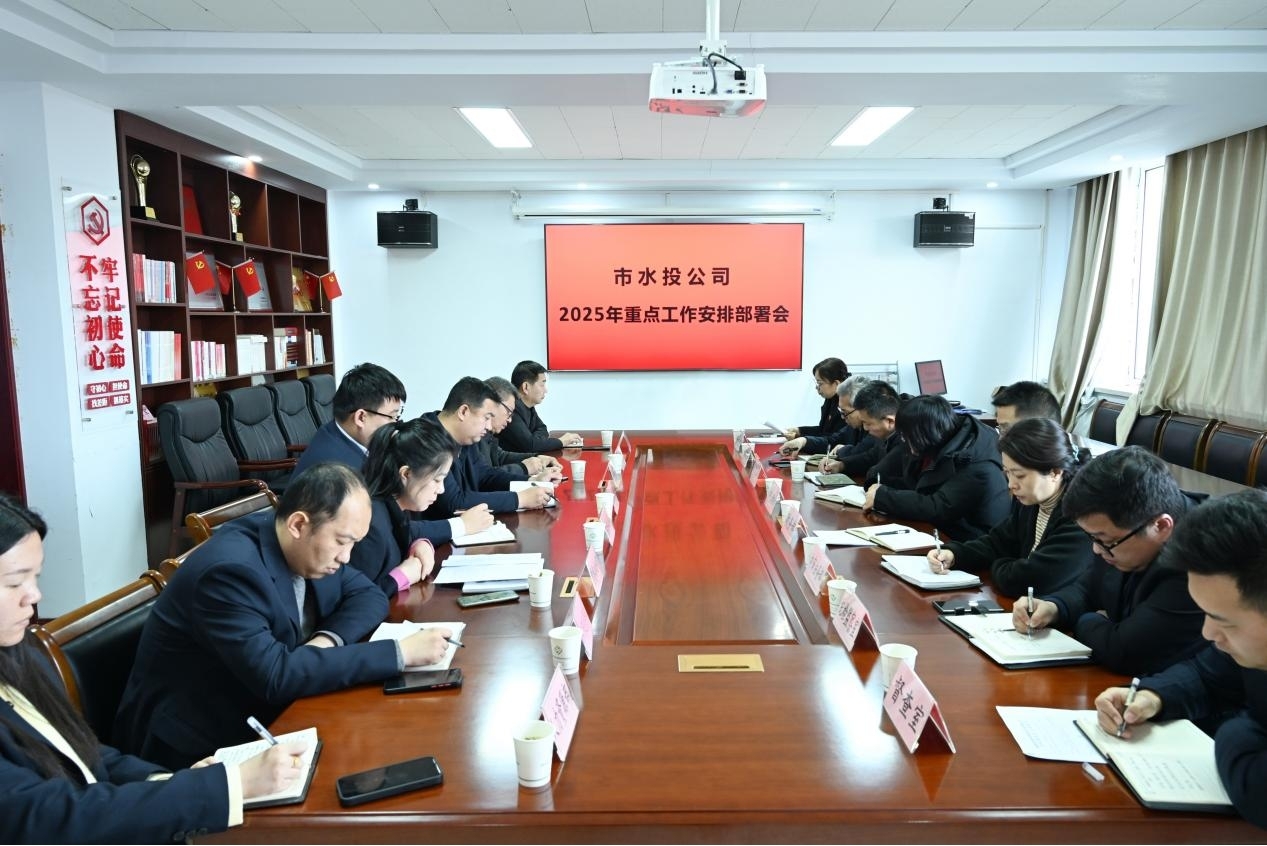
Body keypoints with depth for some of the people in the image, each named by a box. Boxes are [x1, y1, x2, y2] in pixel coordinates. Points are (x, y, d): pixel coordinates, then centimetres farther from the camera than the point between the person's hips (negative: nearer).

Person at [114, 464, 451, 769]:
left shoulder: (313, 547, -4)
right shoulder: (230, 571, -28)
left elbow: (369, 596, 4)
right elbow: (275, 676, -34)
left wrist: (328, 639, -18)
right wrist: (400, 652, -32)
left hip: (259, 717, 7)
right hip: (200, 745, -7)